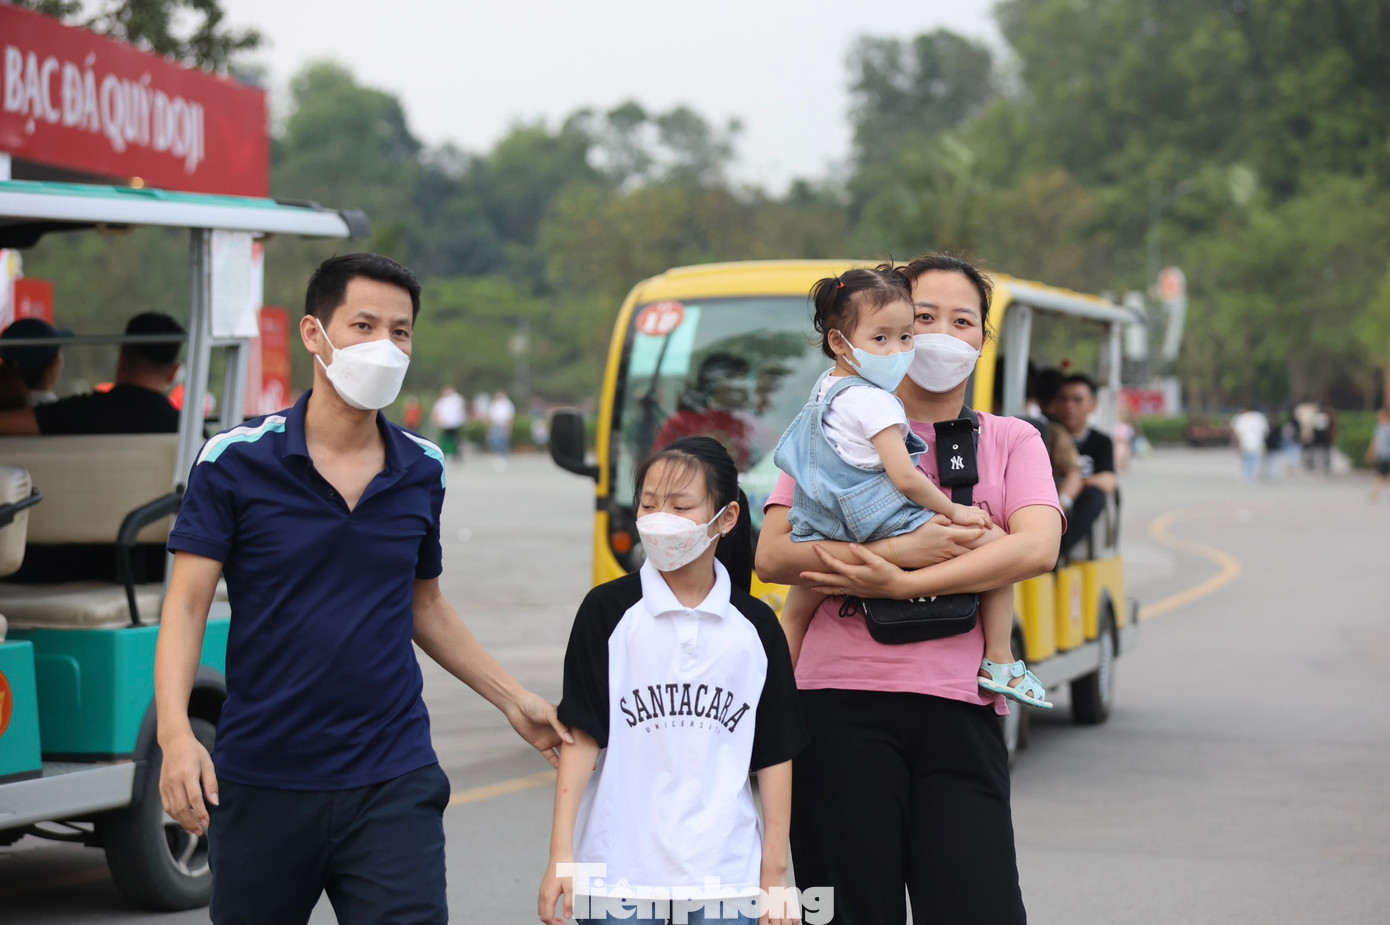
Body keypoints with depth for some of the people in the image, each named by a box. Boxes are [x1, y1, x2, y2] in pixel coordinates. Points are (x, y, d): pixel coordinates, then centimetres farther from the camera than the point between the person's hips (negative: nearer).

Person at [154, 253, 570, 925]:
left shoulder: (423, 471, 7)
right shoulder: (235, 459, -4)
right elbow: (187, 604, -8)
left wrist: (513, 700, 21)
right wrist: (175, 733, -22)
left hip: (393, 784, 2)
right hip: (261, 785, -2)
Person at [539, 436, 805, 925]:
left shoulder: (755, 626, 5)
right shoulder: (608, 611, 0)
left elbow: (775, 754, 7)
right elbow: (582, 736, -2)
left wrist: (774, 874, 5)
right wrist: (561, 855, -9)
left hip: (724, 876, 1)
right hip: (619, 873, -1)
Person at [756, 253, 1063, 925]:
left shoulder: (1012, 441, 16)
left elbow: (1037, 547, -5)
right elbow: (772, 554, -1)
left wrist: (900, 585, -13)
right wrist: (900, 550, -13)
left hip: (958, 709, 1)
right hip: (843, 702, -1)